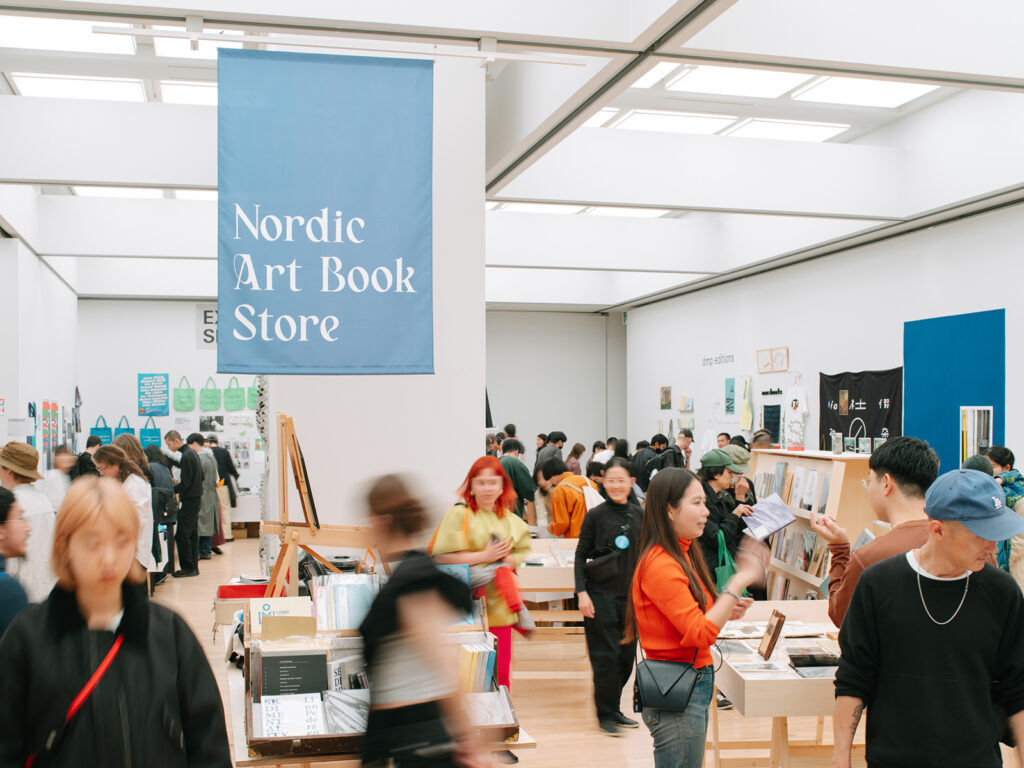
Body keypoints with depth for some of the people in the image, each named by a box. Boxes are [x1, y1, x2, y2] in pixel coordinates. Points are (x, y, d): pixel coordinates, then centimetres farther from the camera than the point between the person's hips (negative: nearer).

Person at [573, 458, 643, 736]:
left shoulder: (639, 515, 6)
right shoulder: (595, 515, -6)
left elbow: (642, 556, 15)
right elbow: (580, 555, -4)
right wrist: (581, 593, -13)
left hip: (630, 594, 5)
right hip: (601, 593, -5)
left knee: (626, 655, 9)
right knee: (606, 656, -3)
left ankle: (613, 709, 24)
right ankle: (606, 715, 10)